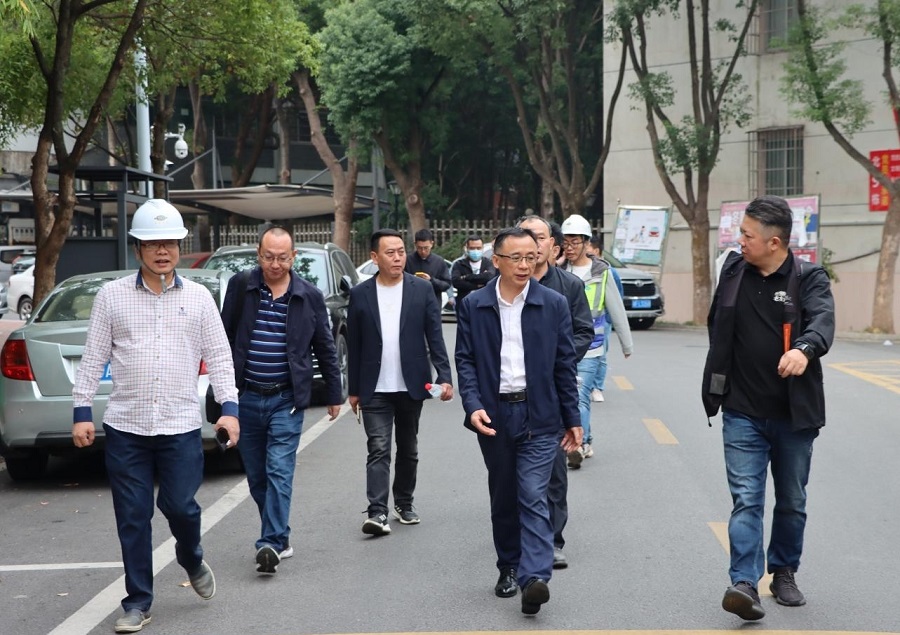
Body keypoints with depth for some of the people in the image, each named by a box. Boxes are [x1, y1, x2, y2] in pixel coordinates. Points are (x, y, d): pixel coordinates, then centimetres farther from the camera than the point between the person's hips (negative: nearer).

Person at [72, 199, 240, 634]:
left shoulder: (198, 298, 5)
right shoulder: (112, 295, 3)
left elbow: (219, 357, 5)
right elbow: (93, 358, 5)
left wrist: (228, 407, -4)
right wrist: (82, 411, 0)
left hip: (181, 426, 0)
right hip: (125, 427, 0)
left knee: (180, 506, -2)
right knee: (132, 518, 4)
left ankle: (192, 561, 31)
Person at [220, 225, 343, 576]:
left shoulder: (309, 296, 1)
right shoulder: (240, 287, 2)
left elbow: (325, 348, 10)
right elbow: (225, 337, 9)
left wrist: (334, 394, 12)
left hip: (286, 399, -2)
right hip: (246, 398, 2)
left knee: (279, 471, -12)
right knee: (256, 477, 8)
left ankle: (271, 543, -14)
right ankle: (279, 538, 21)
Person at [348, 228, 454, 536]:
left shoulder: (422, 289, 0)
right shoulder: (360, 294, 1)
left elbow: (435, 336, -1)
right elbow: (354, 346, 5)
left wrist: (444, 376, -11)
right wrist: (354, 390, 6)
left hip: (411, 385, 1)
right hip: (375, 389, -1)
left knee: (408, 449, 13)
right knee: (378, 449, -8)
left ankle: (404, 503, 28)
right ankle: (377, 512, -11)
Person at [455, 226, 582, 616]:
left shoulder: (554, 304, 2)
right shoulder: (473, 306, 2)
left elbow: (565, 364, 4)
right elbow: (465, 360, 1)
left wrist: (572, 418, 5)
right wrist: (473, 406, -14)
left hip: (539, 416, -2)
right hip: (494, 415, 2)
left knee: (533, 499, -10)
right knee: (503, 499, 13)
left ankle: (534, 578, -16)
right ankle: (509, 568, 27)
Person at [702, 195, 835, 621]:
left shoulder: (809, 278, -8)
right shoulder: (733, 269, 2)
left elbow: (823, 321, -27)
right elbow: (717, 326, 16)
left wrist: (804, 348, -49)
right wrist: (716, 387, 18)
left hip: (794, 414, -1)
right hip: (743, 413, 1)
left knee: (792, 502, 14)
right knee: (746, 499, -9)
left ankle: (784, 573, 32)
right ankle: (744, 583, -14)